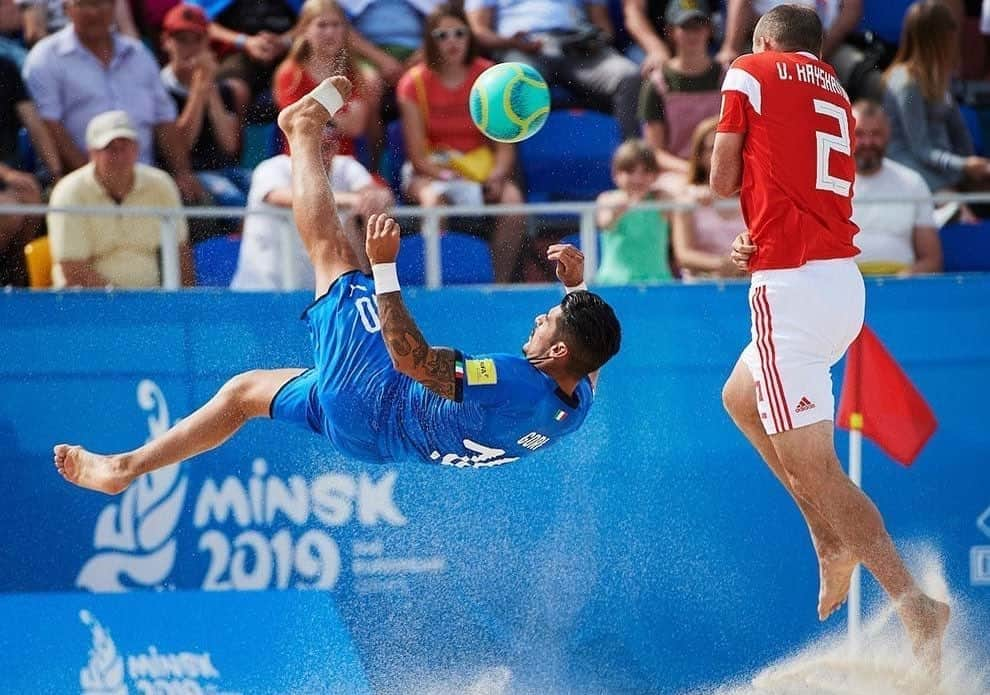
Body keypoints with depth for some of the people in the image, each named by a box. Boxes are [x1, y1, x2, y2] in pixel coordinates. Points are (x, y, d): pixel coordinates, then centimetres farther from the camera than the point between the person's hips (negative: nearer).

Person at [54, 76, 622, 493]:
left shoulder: (515, 384, -36)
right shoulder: (579, 401, -13)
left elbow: (411, 357, -37)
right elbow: (591, 352, 13)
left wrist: (384, 267, -38)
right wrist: (578, 288, 8)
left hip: (370, 402, -9)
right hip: (379, 436, 9)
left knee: (334, 251, -2)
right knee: (246, 389, 26)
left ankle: (307, 128, 22)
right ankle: (124, 468, 35)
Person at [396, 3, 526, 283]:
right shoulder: (415, 82, -3)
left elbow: (505, 144, 1)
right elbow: (417, 154, -6)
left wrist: (496, 176, -19)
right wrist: (446, 176, -24)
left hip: (482, 166, 2)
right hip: (431, 169, -2)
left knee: (513, 198, -30)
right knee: (434, 200, -38)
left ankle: (501, 280, -24)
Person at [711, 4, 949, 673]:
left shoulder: (750, 72, 1)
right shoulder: (834, 91, 20)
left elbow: (723, 182, 3)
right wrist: (760, 240, 5)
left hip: (790, 286, -8)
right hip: (846, 279, 8)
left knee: (813, 467, -11)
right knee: (741, 399, 29)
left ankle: (913, 602, -22)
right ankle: (832, 542, 20)